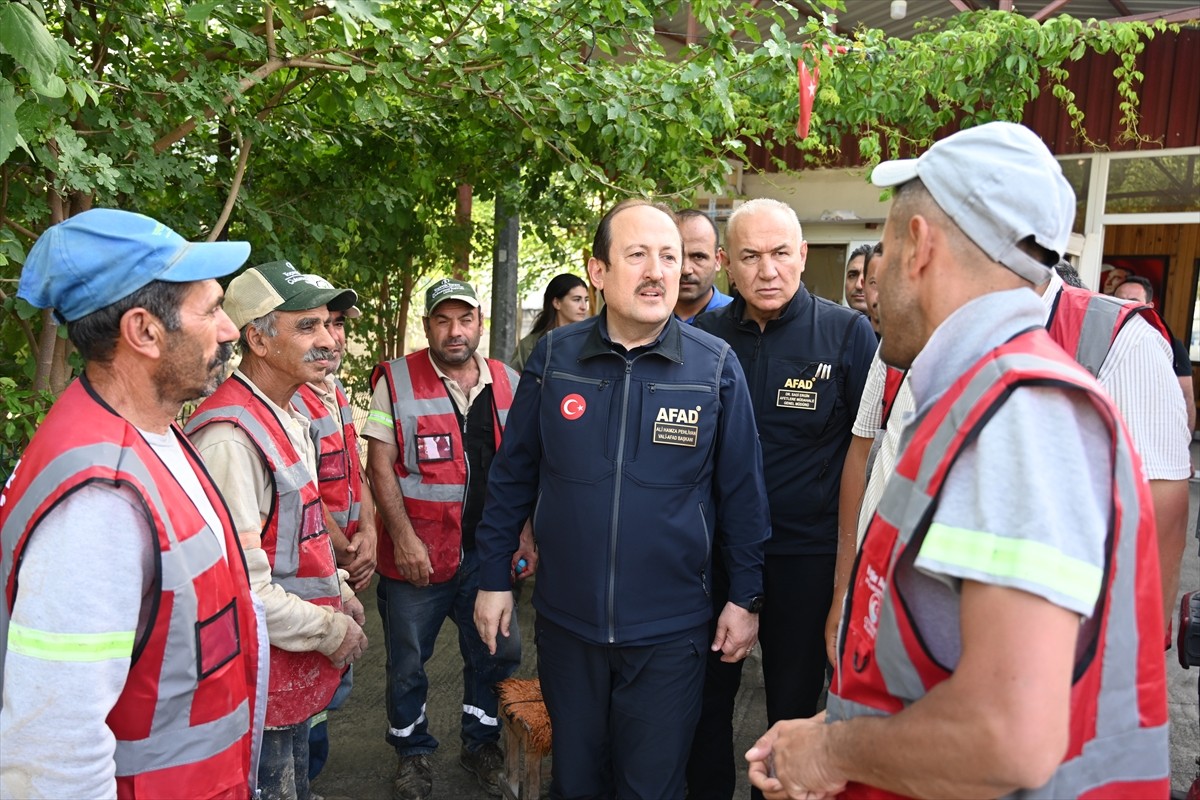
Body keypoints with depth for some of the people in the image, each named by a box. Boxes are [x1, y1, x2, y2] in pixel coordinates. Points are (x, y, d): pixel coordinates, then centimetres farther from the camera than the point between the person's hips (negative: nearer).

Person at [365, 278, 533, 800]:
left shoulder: (508, 385, 5)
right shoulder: (396, 380, -4)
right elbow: (379, 465, -8)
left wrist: (525, 536, 3)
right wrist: (403, 537, -14)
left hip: (489, 553, 3)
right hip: (417, 553, -3)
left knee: (497, 654, 13)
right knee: (407, 662, 11)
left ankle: (481, 743, 36)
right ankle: (412, 752, 34)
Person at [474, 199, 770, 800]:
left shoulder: (716, 366, -8)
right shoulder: (553, 357, -4)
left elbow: (741, 490, -2)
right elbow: (513, 474, 3)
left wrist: (745, 597, 0)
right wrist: (494, 577, 5)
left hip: (669, 631, -1)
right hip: (565, 621, 2)